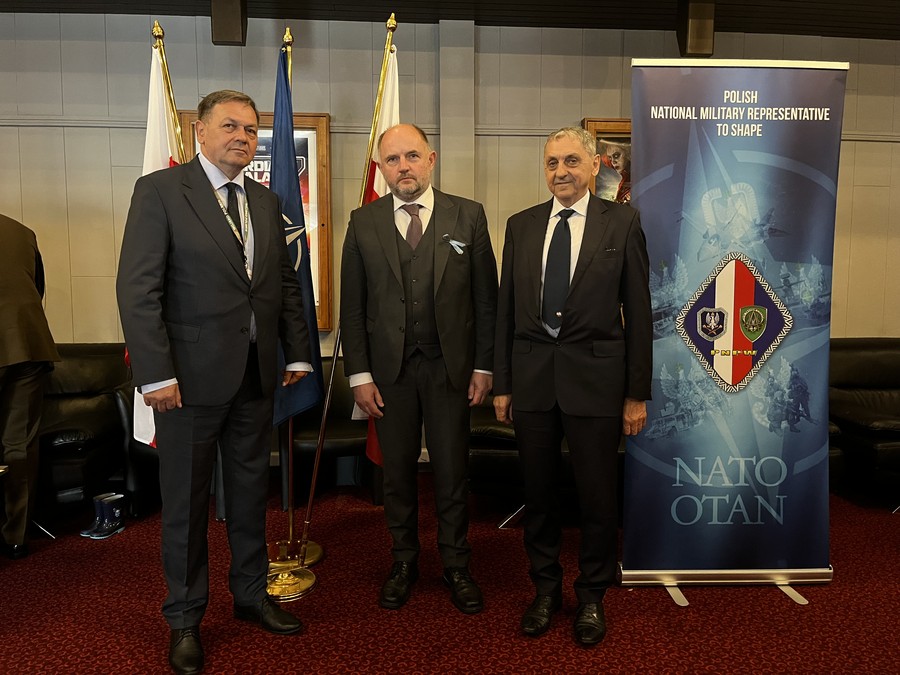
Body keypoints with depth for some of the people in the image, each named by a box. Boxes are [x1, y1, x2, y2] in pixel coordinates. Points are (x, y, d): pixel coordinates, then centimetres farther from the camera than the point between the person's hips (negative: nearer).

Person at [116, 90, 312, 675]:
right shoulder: (159, 190, -6)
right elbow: (138, 289, -12)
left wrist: (299, 355, 9)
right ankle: (186, 618, 28)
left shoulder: (266, 201, 12)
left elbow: (286, 284, 14)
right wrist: (156, 374, -17)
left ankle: (252, 594, 35)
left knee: (251, 488, 16)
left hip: (257, 375, 5)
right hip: (192, 376, -5)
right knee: (187, 499, 9)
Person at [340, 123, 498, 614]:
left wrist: (484, 366, -1)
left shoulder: (468, 216, 1)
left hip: (449, 366, -1)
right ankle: (404, 563, 31)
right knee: (397, 471, 12)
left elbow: (486, 298, 1)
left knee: (452, 471, 8)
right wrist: (359, 374, -2)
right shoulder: (363, 223, 3)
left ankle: (456, 566, 27)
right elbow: (352, 307, 3)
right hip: (389, 368, 1)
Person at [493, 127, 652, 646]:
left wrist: (638, 393, -4)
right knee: (539, 492, 13)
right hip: (532, 377, 3)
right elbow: (506, 308, 8)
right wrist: (502, 384, 6)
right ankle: (546, 588, 33)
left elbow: (638, 310, -2)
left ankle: (592, 596, 30)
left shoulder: (622, 223, 0)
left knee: (598, 495, 9)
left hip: (595, 378, -2)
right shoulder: (522, 225, 8)